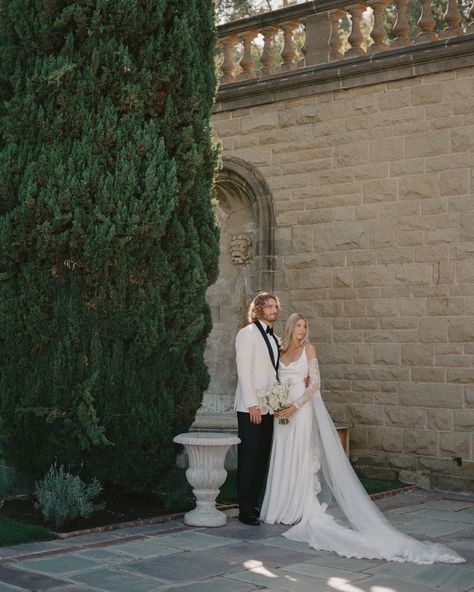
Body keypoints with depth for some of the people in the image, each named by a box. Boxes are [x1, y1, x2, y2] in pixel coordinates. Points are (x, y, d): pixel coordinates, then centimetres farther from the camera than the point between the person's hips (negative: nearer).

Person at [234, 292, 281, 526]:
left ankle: (254, 504, 18)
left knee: (262, 458, 10)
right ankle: (245, 510, 2)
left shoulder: (275, 339, 16)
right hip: (251, 408, -7)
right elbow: (244, 370, -13)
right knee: (248, 458, -3)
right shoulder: (248, 333, -7)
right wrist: (252, 404, -18)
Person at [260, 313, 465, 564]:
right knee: (283, 458, 7)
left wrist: (295, 407, -16)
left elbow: (315, 383, -7)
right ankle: (283, 508, 16)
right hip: (282, 410, 4)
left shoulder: (308, 349, -2)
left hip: (302, 409, -4)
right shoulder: (280, 352, 10)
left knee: (300, 458, -4)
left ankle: (300, 510, 2)